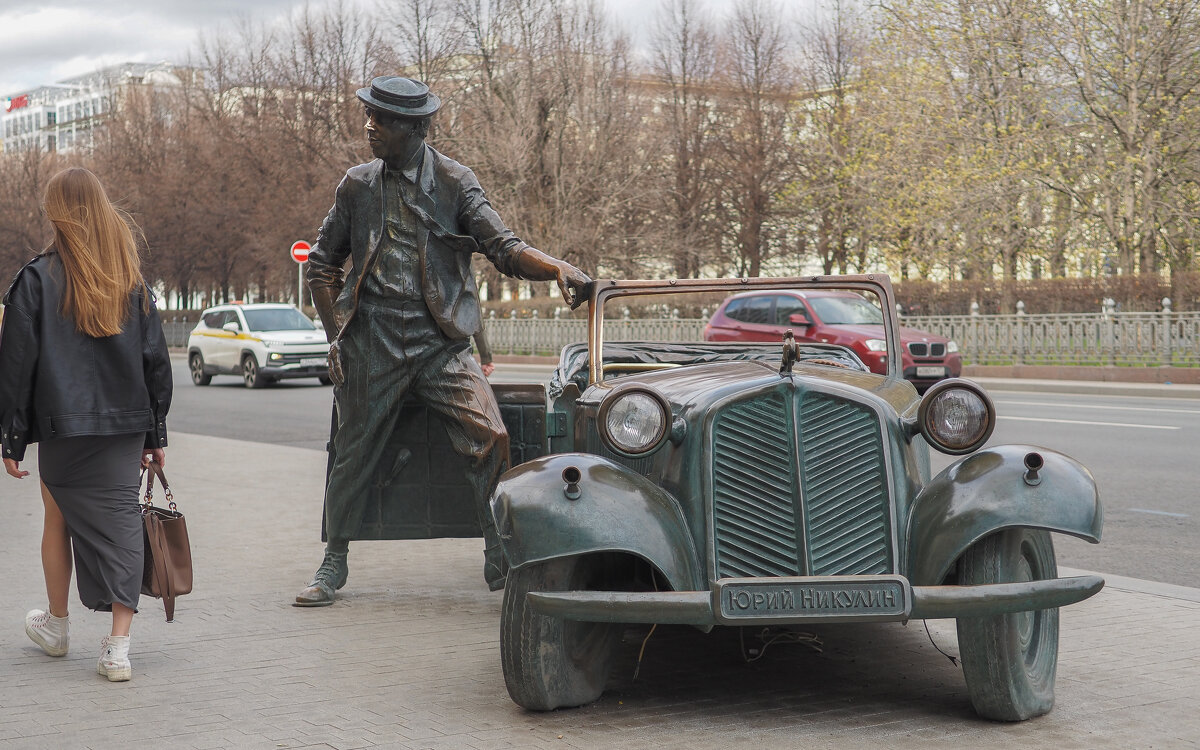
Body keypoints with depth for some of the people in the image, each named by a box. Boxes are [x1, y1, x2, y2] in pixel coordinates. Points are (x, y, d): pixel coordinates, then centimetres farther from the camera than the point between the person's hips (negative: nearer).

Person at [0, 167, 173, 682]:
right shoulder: (132, 281, 5)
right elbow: (156, 361, 7)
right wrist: (155, 433, 13)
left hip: (64, 428, -2)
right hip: (126, 425, 2)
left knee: (58, 521, 15)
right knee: (121, 522, 1)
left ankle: (56, 625, 33)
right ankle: (118, 646, -6)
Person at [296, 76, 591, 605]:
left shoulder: (455, 182, 2)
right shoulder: (356, 185, 9)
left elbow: (505, 249, -7)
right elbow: (323, 263, 18)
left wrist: (558, 269, -26)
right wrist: (335, 334, 9)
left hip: (440, 339, -1)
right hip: (372, 341, 2)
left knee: (490, 438, -17)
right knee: (356, 452, 7)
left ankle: (500, 560, -3)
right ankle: (334, 563, 26)